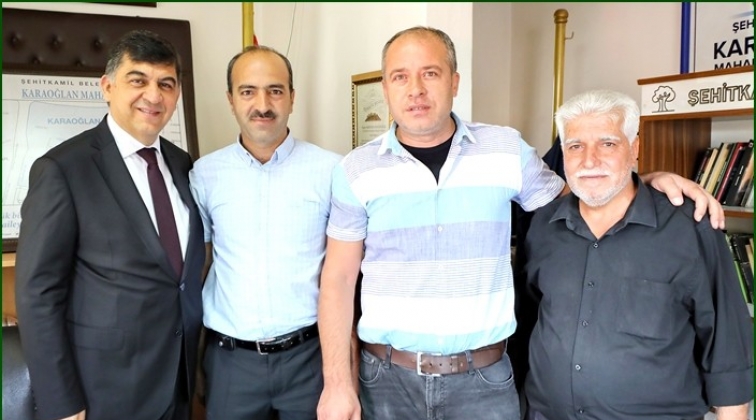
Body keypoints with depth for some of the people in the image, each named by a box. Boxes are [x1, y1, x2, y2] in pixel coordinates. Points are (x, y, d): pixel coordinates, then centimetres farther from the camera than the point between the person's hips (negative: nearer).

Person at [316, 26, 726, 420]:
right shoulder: (356, 169, -2)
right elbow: (338, 278, 0)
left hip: (483, 377, 0)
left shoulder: (506, 148, -1)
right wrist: (337, 383, -5)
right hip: (387, 375, 1)